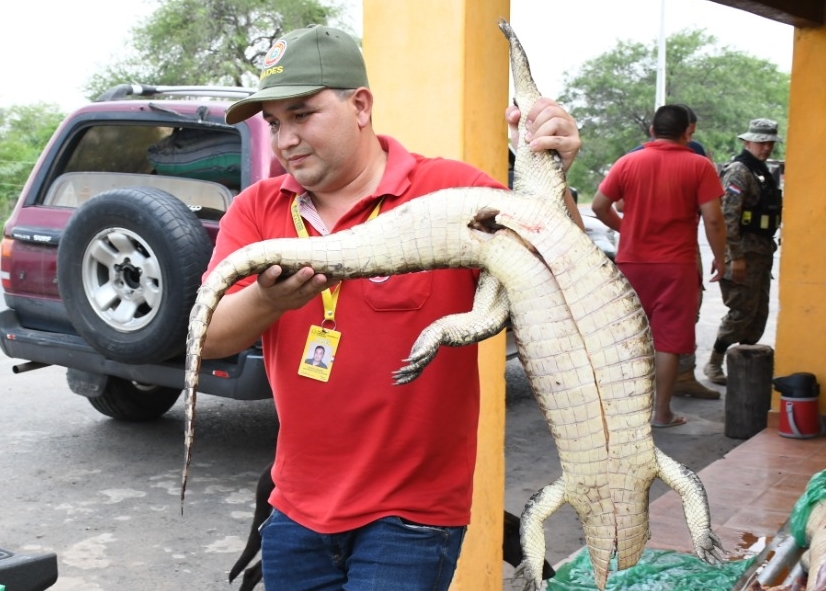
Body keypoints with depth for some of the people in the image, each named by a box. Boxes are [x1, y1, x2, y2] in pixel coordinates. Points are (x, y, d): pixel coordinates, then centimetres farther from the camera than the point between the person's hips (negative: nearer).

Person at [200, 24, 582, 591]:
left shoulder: (451, 192, -12)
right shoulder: (256, 209, 1)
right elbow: (211, 338, -8)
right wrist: (268, 300, -29)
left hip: (410, 516, -4)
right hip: (297, 510, 5)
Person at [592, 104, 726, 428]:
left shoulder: (628, 162, 2)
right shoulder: (699, 166, -5)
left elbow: (599, 206, 4)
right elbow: (713, 220, -9)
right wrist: (719, 257, 3)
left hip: (631, 262, 2)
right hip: (676, 266, -2)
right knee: (668, 341, 4)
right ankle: (661, 412, 8)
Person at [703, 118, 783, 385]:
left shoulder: (763, 172, 17)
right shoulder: (739, 171, -13)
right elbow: (729, 217, -21)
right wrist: (736, 257, -23)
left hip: (763, 251, 9)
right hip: (744, 252, -9)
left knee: (759, 312, 11)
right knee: (742, 310, -7)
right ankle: (714, 363, 3)